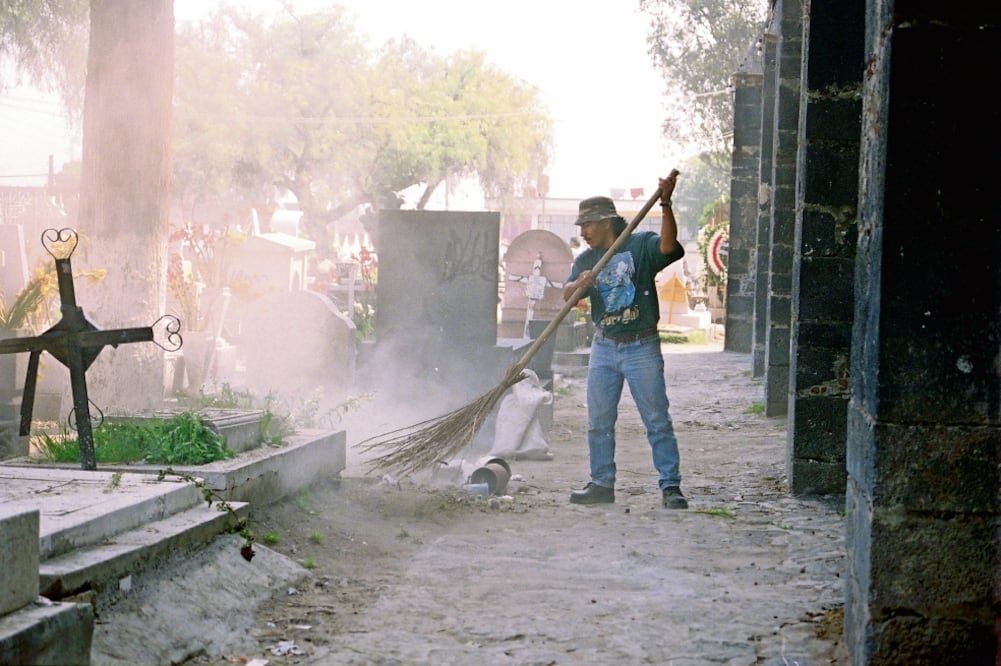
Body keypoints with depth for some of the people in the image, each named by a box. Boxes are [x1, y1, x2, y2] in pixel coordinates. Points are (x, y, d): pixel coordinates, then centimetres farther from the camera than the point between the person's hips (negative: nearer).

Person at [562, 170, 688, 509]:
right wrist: (579, 284, -26)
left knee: (658, 421, -5)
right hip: (604, 348, 5)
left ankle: (670, 486, -3)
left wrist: (665, 203, -33)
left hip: (642, 347, -5)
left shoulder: (641, 244, -3)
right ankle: (602, 484, 18)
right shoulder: (586, 260, 10)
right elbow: (566, 296, -4)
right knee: (598, 422, 8)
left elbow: (668, 245, -24)